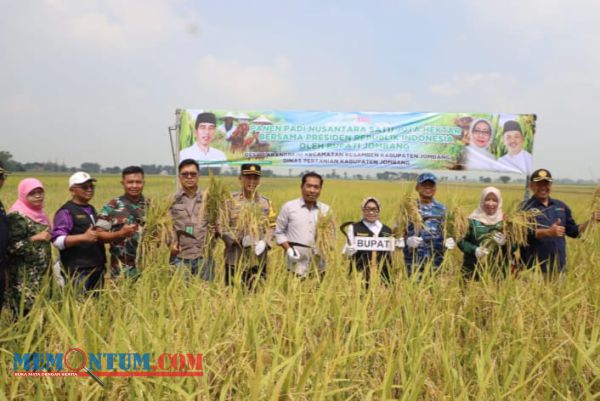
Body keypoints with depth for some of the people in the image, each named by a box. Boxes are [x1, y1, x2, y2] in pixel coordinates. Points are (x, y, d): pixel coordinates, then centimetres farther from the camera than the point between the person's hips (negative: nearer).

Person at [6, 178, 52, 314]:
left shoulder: (39, 213, 14)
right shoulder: (17, 216, -11)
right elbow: (11, 246, -18)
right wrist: (36, 238, -18)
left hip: (41, 272, 8)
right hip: (25, 275, -8)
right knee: (27, 311, -10)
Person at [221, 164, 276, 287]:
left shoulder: (266, 202, 9)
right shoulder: (231, 200, -1)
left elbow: (271, 227, 7)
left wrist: (264, 242, -13)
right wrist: (240, 239, -19)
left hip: (259, 261, 3)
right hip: (235, 261, -2)